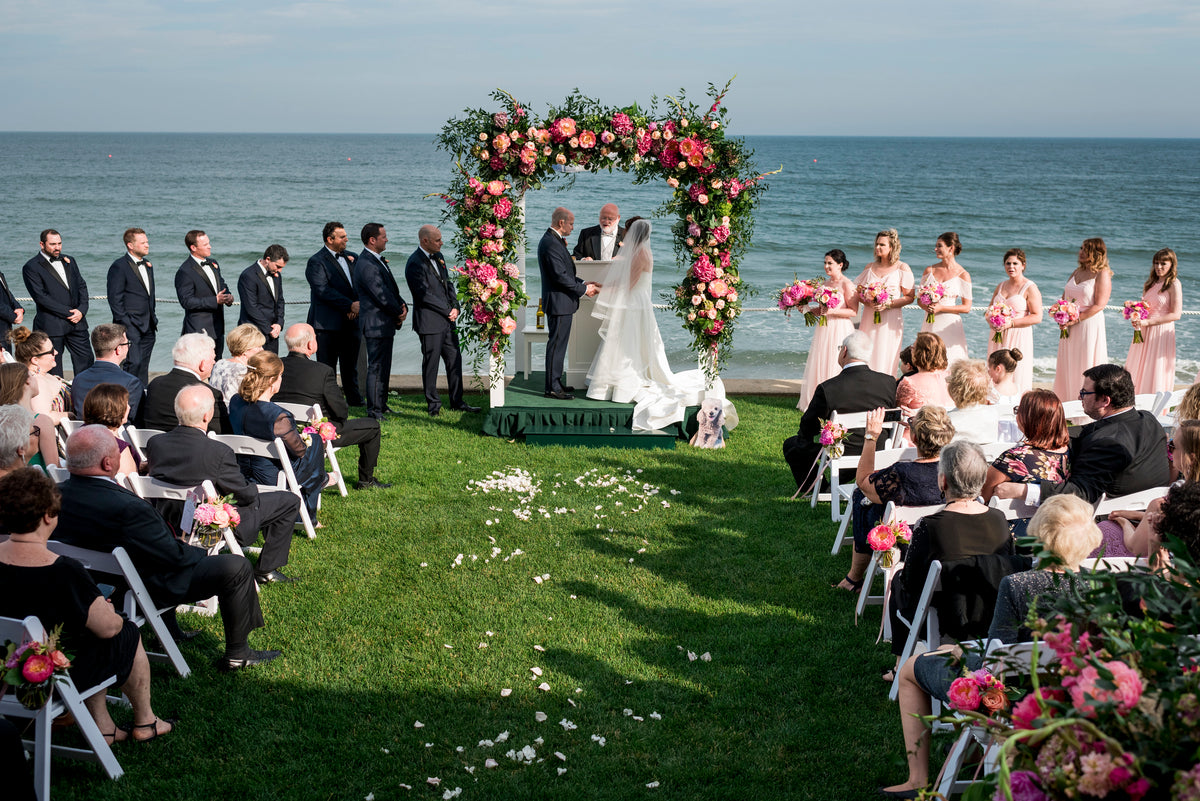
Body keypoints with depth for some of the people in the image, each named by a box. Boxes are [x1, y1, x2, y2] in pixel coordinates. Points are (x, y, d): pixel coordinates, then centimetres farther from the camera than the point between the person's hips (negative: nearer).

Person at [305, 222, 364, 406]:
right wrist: (351, 305, -19)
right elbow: (323, 291, -17)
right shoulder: (316, 261, -8)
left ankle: (354, 399, 23)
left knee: (351, 365, 14)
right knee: (327, 366, -1)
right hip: (328, 323, -6)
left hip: (351, 321, 6)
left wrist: (357, 306, -4)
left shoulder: (351, 257, 14)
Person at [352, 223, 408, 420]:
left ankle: (381, 405, 27)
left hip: (385, 323, 11)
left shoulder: (378, 260, 13)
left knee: (384, 367, 17)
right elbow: (381, 296, -20)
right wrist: (400, 312, -7)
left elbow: (391, 288, 17)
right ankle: (374, 411, -1)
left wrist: (402, 306, 1)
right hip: (376, 324, -11)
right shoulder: (366, 265, -20)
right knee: (376, 367, -6)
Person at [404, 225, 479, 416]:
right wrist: (448, 311, -12)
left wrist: (455, 307, 2)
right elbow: (425, 294, -19)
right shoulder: (415, 264, -16)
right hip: (430, 322, -8)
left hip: (448, 320, 8)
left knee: (455, 360, 11)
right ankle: (433, 403, 12)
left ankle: (457, 401, 20)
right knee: (431, 363, 1)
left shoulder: (438, 256, 12)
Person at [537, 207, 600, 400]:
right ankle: (553, 388, -3)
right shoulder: (551, 244, -19)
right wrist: (584, 289, -14)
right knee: (556, 344, -6)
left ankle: (555, 383, 24)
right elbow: (560, 276, -23)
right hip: (559, 302, -11)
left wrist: (583, 283, 11)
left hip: (562, 303, 11)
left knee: (559, 344, 16)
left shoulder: (554, 241, 15)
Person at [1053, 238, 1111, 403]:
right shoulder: (1077, 272, 12)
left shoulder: (1102, 274, -10)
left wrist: (1077, 318, -19)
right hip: (1070, 327, 7)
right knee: (1067, 364, 9)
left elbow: (1099, 305, -16)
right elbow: (1064, 296, 16)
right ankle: (1065, 401, 16)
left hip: (1090, 324, -7)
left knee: (1085, 365, -3)